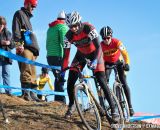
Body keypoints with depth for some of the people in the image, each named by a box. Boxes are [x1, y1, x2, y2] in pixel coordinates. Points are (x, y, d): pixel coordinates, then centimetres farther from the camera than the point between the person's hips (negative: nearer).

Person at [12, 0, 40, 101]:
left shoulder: (27, 17, 31)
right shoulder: (19, 14, 5)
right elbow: (16, 30, -8)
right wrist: (19, 43, -19)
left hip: (31, 48, 9)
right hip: (24, 47, -9)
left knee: (33, 72, 4)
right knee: (26, 71, -17)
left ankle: (32, 94, 3)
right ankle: (26, 93, -23)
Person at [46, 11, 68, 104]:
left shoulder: (50, 28, 21)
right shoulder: (63, 27, -4)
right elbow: (64, 43, -14)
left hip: (49, 56, 8)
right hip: (59, 56, -8)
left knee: (58, 78, 15)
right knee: (60, 79, -9)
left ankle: (58, 100, 14)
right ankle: (61, 100, -14)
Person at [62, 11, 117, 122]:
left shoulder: (89, 28, -30)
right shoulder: (69, 35, -20)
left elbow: (98, 47, -34)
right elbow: (66, 54, -18)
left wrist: (95, 61, -48)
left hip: (94, 53, -4)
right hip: (81, 54, 4)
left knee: (102, 81, -16)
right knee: (70, 82, -8)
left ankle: (113, 109, -12)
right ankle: (71, 105, 15)